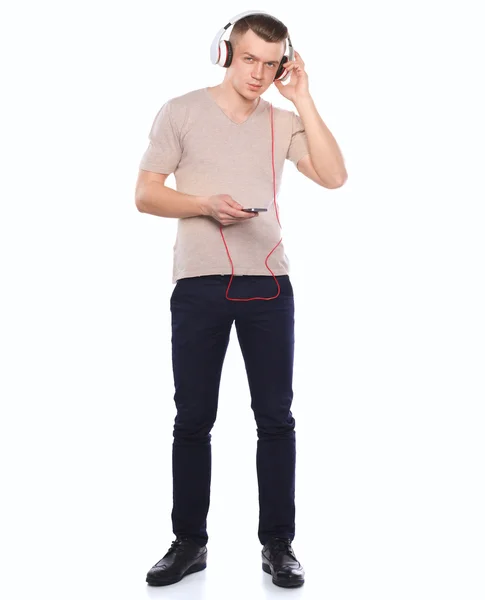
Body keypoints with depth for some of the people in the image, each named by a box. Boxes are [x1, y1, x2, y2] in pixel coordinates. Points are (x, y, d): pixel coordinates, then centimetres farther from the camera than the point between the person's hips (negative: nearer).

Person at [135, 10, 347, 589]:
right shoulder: (182, 112, 4)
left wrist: (303, 99, -4)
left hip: (268, 285, 2)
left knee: (276, 417, 3)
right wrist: (205, 204, -16)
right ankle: (189, 543, 17)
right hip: (199, 285, -2)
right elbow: (145, 194, 1)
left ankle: (278, 545, 14)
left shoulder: (284, 122, 11)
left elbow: (334, 176, -3)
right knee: (193, 418, 4)